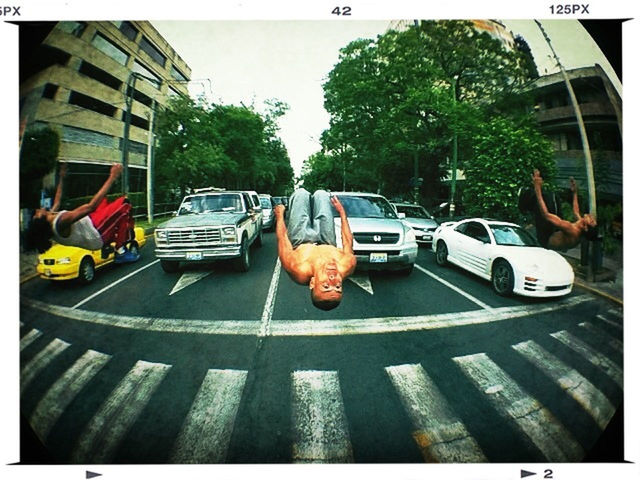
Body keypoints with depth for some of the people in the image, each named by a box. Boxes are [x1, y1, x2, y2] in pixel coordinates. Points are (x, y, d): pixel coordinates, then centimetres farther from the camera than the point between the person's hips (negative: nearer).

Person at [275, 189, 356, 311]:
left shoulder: (298, 270, -51)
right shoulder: (346, 267, -45)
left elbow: (282, 238, -32)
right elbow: (348, 241, -23)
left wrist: (280, 214, -14)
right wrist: (342, 212, -7)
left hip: (300, 242, -1)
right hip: (328, 243, 2)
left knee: (301, 193, 10)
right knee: (321, 194, 11)